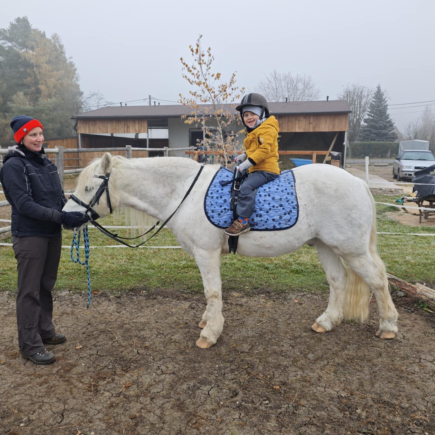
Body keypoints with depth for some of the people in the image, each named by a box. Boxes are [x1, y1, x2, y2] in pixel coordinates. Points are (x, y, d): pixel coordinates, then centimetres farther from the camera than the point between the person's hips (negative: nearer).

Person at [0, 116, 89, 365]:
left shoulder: (46, 163, 8)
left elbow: (59, 196, 9)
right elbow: (24, 205, -20)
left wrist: (73, 213, -10)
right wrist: (61, 216, -28)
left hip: (53, 233, 7)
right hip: (29, 236, -7)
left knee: (47, 285, 17)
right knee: (30, 290, 2)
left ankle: (45, 331, 33)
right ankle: (30, 345, 13)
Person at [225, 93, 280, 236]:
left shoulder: (267, 129, -10)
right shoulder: (252, 132, 21)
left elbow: (264, 149, -22)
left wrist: (248, 162, -26)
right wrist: (244, 156, 13)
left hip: (266, 169, -11)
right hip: (255, 169, 11)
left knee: (246, 187, -27)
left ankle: (243, 220, -26)